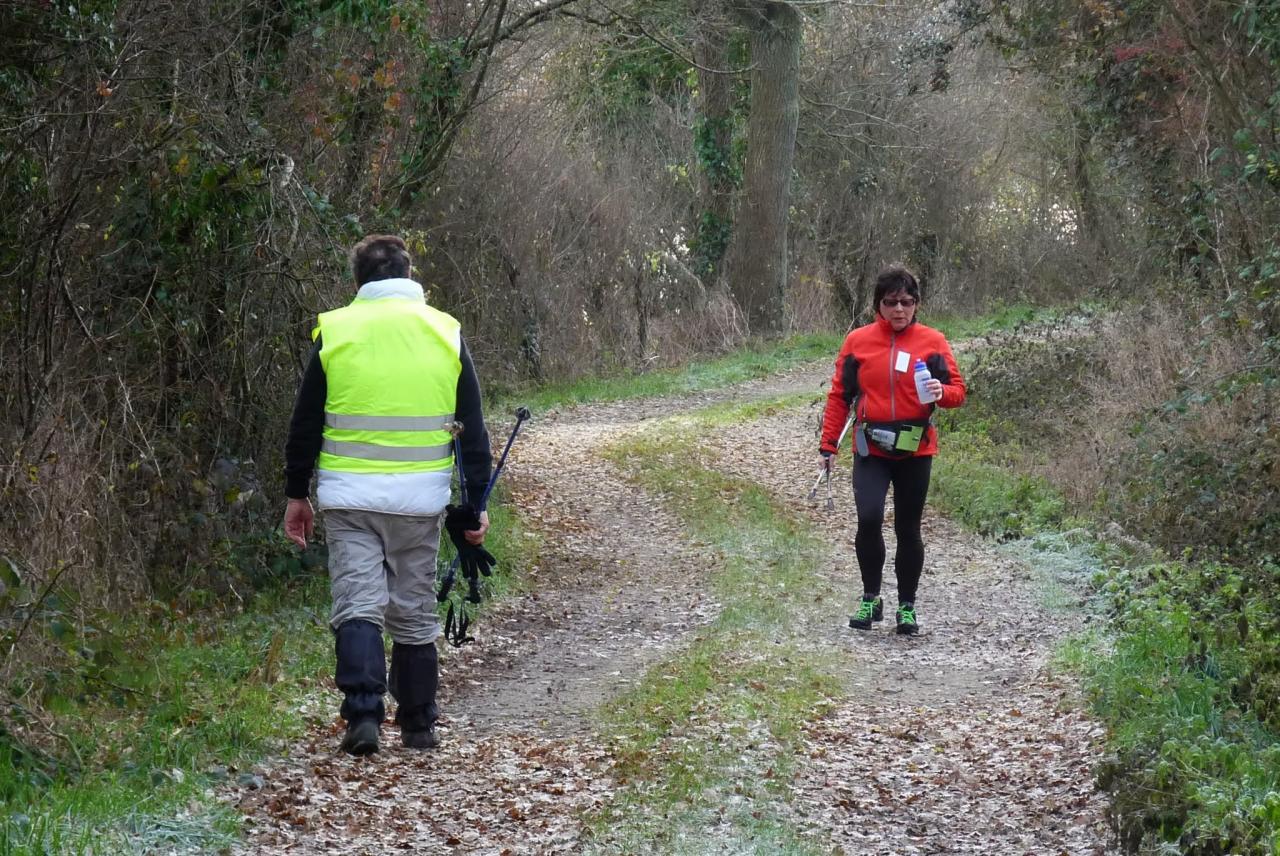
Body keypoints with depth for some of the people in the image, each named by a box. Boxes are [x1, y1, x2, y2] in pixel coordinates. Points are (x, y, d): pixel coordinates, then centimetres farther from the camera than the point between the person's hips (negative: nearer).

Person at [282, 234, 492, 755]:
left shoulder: (333, 332, 0)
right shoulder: (445, 333, 5)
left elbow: (305, 424, 4)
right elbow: (472, 427, 6)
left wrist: (296, 495, 12)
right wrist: (476, 501, 10)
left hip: (349, 497, -1)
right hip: (420, 498, 2)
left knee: (357, 607, -2)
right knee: (414, 614, 10)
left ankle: (363, 714, -17)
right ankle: (418, 726, 17)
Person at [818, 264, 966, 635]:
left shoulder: (932, 341, 1)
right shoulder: (858, 341, 2)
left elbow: (957, 391, 3)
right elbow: (839, 396, 6)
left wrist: (942, 392, -21)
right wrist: (827, 446, 3)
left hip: (915, 451, 1)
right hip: (871, 451, -1)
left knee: (908, 530, 8)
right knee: (869, 518, -19)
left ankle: (907, 606, 22)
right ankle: (870, 599, -3)